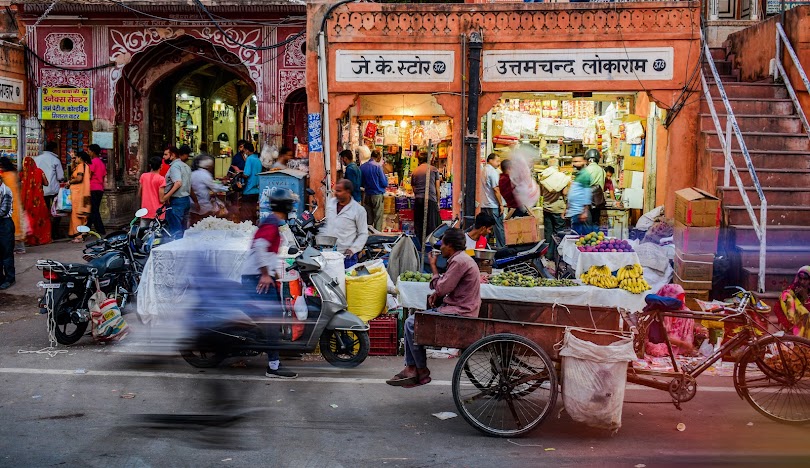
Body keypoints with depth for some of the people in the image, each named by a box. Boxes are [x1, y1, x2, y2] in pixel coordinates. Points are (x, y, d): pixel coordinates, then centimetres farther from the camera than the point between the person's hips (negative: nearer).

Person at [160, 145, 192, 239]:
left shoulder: (175, 166, -12)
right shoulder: (186, 166, 17)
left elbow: (178, 183, -25)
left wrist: (166, 196, -26)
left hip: (177, 200, -9)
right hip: (187, 199, 9)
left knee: (175, 230, -7)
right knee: (183, 228, 14)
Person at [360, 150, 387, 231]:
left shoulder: (362, 167, 2)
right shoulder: (378, 166, -13)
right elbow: (385, 183, -9)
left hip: (367, 196, 5)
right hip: (377, 195, -5)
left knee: (369, 218, 12)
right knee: (378, 218, 0)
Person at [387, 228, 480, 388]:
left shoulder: (459, 261, -18)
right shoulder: (460, 258, 16)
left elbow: (442, 288, -18)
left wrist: (433, 266, -5)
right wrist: (436, 294, 4)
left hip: (459, 313, -11)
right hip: (455, 307, 11)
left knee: (412, 323, -12)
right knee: (411, 320, 9)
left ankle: (422, 371, -1)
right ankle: (411, 369, 4)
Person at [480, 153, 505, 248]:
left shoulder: (483, 170, 15)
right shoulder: (493, 172, -13)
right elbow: (496, 189, -17)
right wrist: (501, 204, -13)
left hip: (484, 205, 9)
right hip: (493, 205, -9)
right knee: (498, 227, -4)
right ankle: (501, 247, -3)